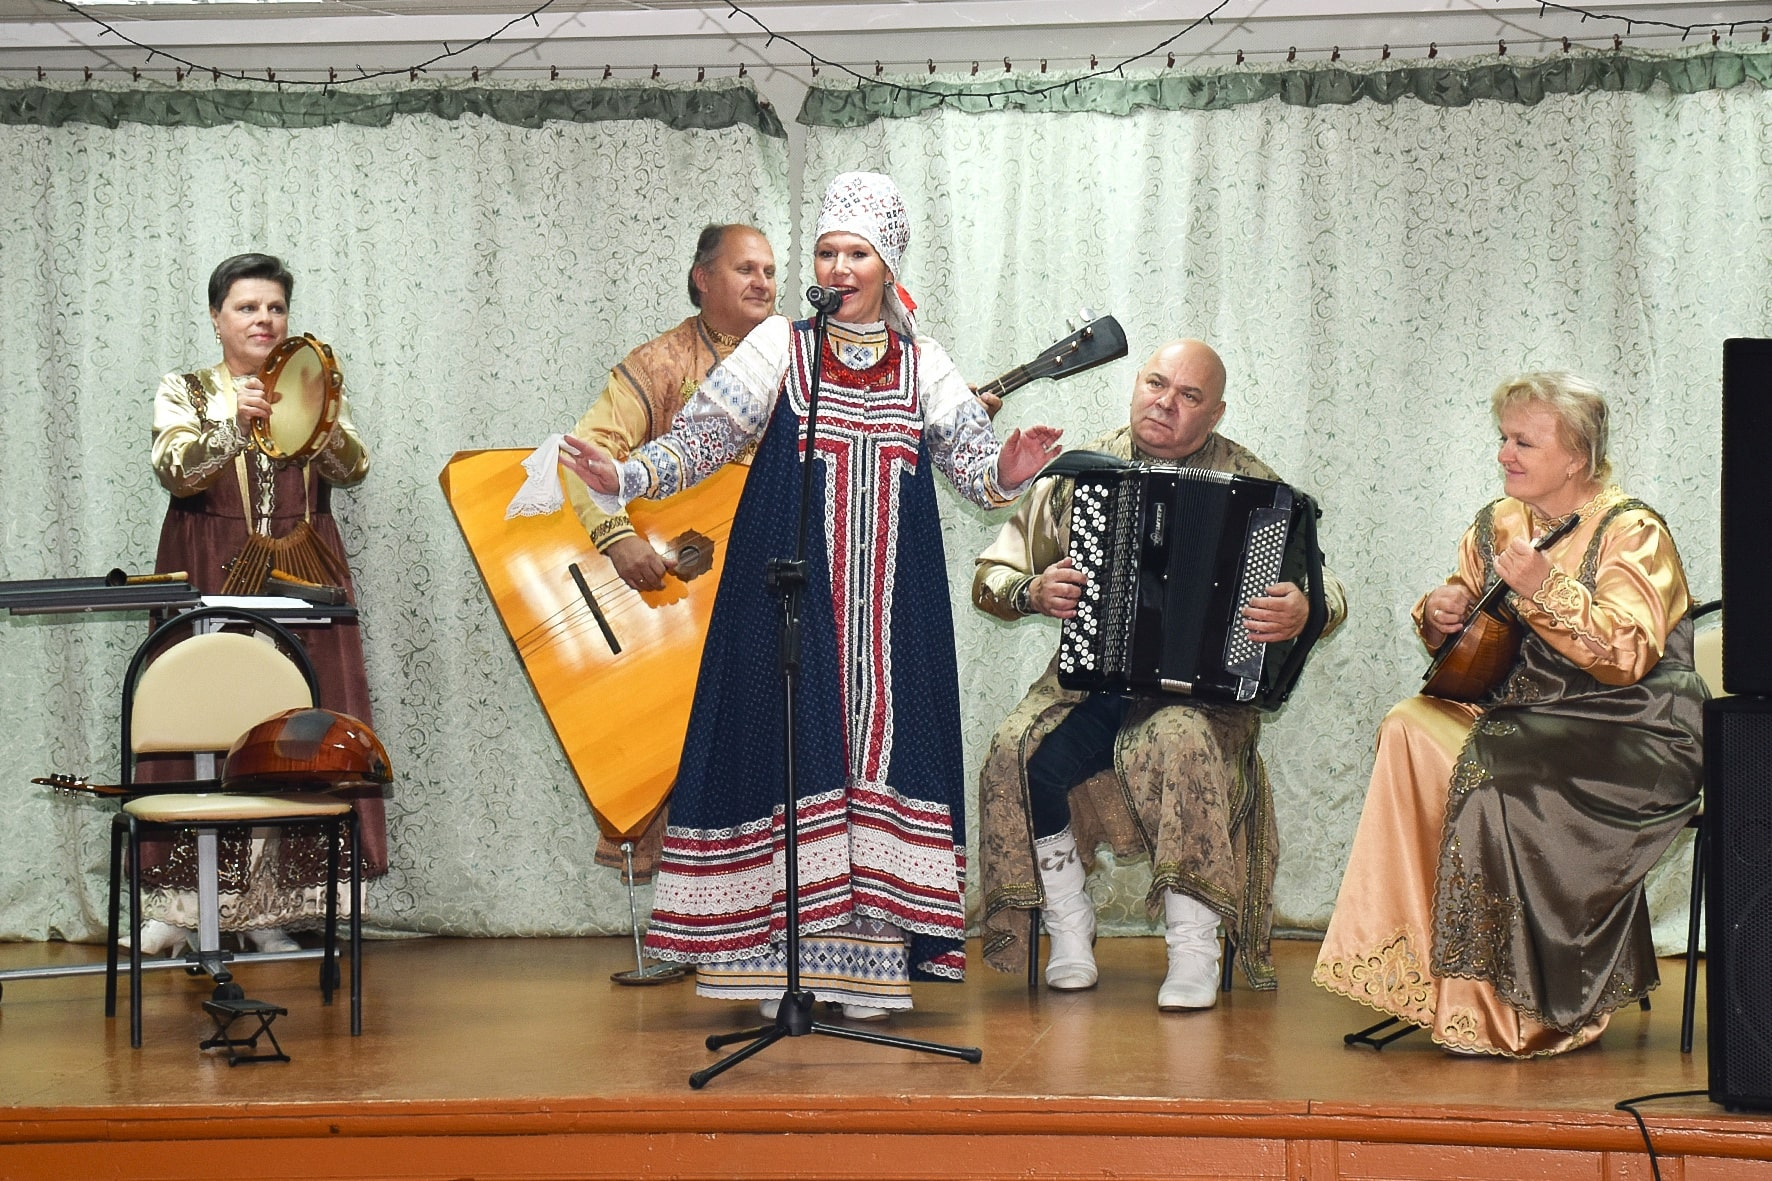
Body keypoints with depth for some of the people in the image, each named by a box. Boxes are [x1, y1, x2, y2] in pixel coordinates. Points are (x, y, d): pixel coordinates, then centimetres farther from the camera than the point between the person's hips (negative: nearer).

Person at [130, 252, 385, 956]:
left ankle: (270, 906, -1)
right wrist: (232, 423, -26)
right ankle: (179, 901, 0)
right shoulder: (184, 393, 8)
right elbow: (176, 471, -10)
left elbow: (351, 469, -3)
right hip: (209, 576, -1)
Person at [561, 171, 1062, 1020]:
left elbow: (971, 457, 1)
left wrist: (1006, 472, -22)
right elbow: (703, 436, -1)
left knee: (879, 741, 0)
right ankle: (782, 960, 3)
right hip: (790, 596, -2)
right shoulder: (779, 345, 5)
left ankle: (865, 957, 6)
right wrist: (627, 478, -18)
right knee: (791, 749, -4)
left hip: (889, 605, 2)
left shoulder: (921, 363, 10)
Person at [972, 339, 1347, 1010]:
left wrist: (1303, 611, -25)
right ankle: (1068, 928, -6)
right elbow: (991, 577, 13)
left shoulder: (1248, 484, 4)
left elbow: (1328, 592, 0)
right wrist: (1033, 592, -11)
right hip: (1087, 678, 2)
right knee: (1020, 752, -27)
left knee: (1179, 741, -36)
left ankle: (1194, 952, -24)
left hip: (1202, 685, -2)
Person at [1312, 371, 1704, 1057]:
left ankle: (1514, 1013, -18)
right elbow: (1465, 650, 19)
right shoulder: (1498, 524, 11)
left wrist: (1547, 589, -31)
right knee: (1413, 729, -21)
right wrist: (1442, 614, -4)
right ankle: (1414, 969, -19)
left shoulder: (1631, 532, -8)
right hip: (1517, 717, 7)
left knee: (1492, 775, -31)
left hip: (1628, 738, -6)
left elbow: (1627, 654, -22)